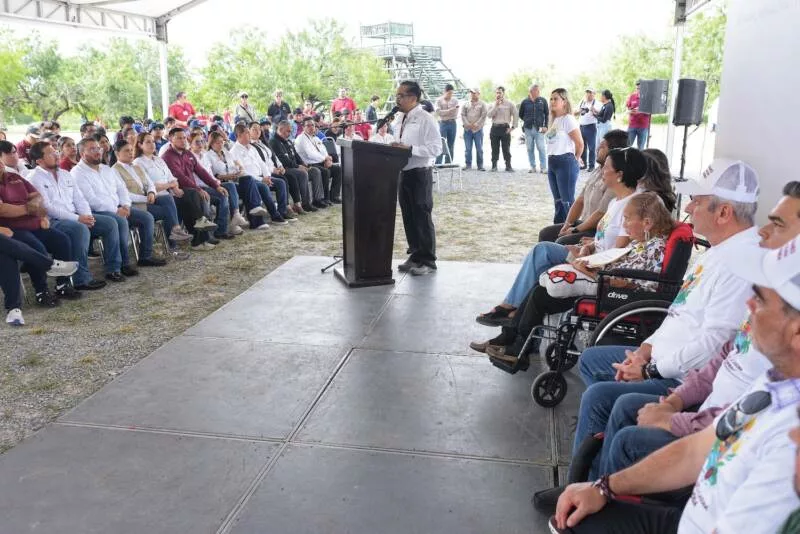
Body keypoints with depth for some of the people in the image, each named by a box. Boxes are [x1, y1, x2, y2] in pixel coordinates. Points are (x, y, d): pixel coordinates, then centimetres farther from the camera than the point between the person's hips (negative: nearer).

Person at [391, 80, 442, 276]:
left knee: (422, 218, 0)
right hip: (403, 172, 8)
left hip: (420, 174, -8)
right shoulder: (399, 118, 11)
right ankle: (415, 256, 26)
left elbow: (436, 148, -19)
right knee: (408, 217, 14)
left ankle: (428, 261, 12)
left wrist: (410, 149, -25)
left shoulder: (425, 119, -13)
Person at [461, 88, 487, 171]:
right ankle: (468, 165, 9)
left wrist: (476, 124, -11)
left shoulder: (482, 104, 4)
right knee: (467, 148, 2)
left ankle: (480, 165, 6)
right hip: (467, 129, 2)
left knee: (479, 148, 0)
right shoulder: (466, 104, 13)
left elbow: (484, 116, -3)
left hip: (478, 129, -2)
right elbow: (463, 115, 7)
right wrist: (467, 124, -7)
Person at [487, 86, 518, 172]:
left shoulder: (509, 104, 5)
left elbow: (515, 115, 4)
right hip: (495, 128, 2)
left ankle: (508, 166, 0)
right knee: (495, 148, 4)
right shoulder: (492, 105, 12)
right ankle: (494, 166, 10)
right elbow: (489, 115, -4)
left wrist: (513, 127, -4)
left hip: (505, 128, -2)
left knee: (506, 148, -3)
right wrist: (496, 105, -8)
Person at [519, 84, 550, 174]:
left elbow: (547, 114, 5)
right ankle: (533, 167, 14)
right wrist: (527, 121, 11)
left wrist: (545, 126, -2)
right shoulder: (525, 102, 4)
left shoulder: (543, 101, 4)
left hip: (539, 129, -1)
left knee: (541, 148, -6)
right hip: (528, 129, 1)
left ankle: (543, 167, -3)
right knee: (530, 149, 5)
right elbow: (520, 115, 15)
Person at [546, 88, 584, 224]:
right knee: (558, 200, 15)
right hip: (552, 162, 9)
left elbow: (580, 143, -11)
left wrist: (575, 159, 2)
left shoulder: (568, 119, -11)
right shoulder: (554, 120, 14)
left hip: (565, 163, -9)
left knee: (567, 201, -6)